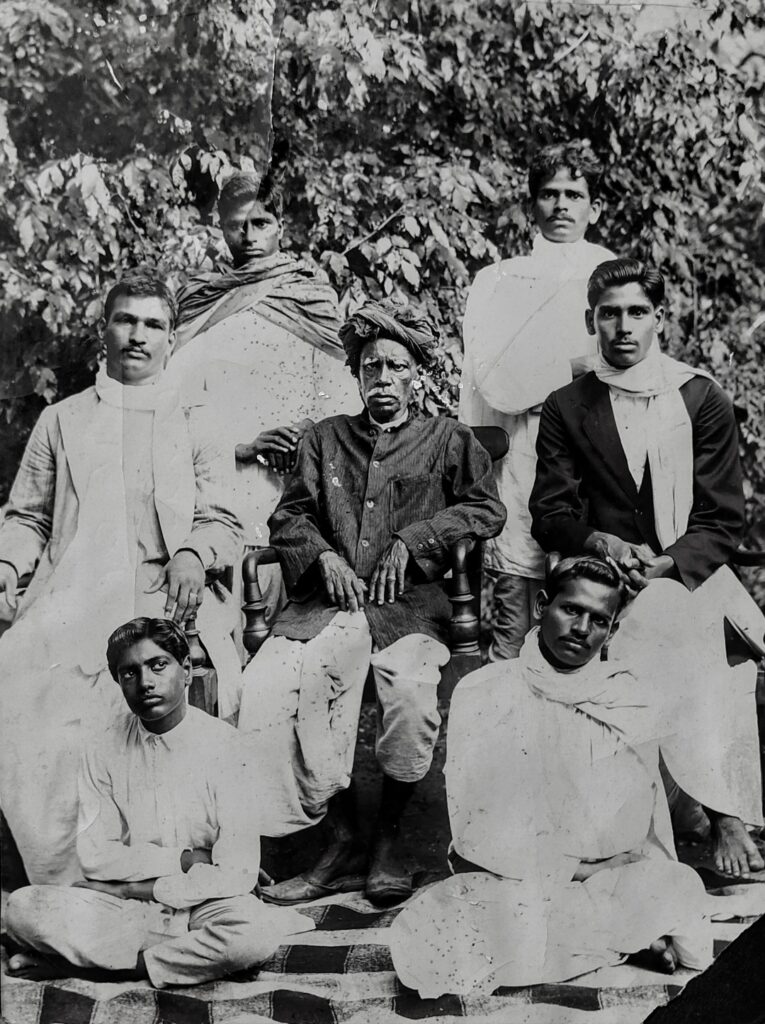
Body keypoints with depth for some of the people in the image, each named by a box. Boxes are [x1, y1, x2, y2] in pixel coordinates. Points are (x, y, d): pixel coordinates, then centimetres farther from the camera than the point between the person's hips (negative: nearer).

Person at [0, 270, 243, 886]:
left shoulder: (196, 425, 22)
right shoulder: (61, 421, 25)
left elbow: (223, 522, 12)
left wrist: (192, 553, -9)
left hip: (169, 595, -1)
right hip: (76, 593, 1)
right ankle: (66, 882, -20)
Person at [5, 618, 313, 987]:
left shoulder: (224, 744, -11)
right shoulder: (104, 749, -1)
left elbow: (237, 874, -15)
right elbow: (95, 855, -3)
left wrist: (138, 889, -11)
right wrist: (186, 859, -12)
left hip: (203, 904, -2)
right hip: (123, 905, 2)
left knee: (253, 933, -35)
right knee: (23, 907, -21)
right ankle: (191, 952, -16)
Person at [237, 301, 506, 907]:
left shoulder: (448, 439, 17)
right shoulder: (325, 438, 24)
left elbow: (487, 510, 5)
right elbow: (289, 517, 19)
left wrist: (411, 540, -5)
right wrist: (322, 555, -2)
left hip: (409, 605, -2)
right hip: (328, 602, 2)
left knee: (409, 687, -34)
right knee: (264, 687, -26)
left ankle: (391, 836, -10)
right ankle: (344, 841, -15)